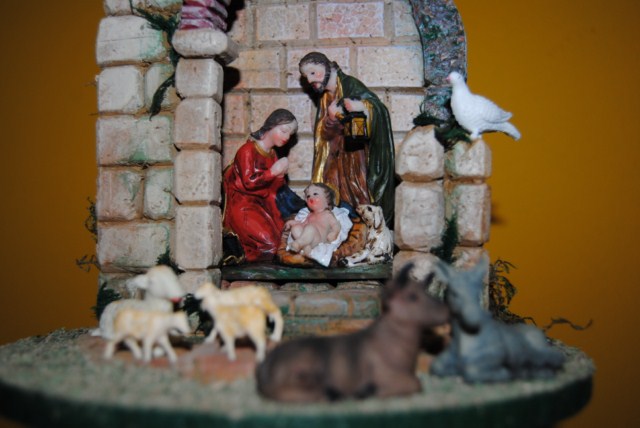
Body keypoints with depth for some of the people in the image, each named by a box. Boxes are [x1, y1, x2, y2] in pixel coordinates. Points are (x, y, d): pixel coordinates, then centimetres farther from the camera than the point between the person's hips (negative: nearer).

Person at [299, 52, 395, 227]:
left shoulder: (350, 85, -8)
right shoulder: (325, 97, 13)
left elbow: (378, 108, -21)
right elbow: (324, 134, 6)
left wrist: (362, 106, -43)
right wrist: (331, 119, -16)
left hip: (358, 155, -6)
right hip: (338, 160, 6)